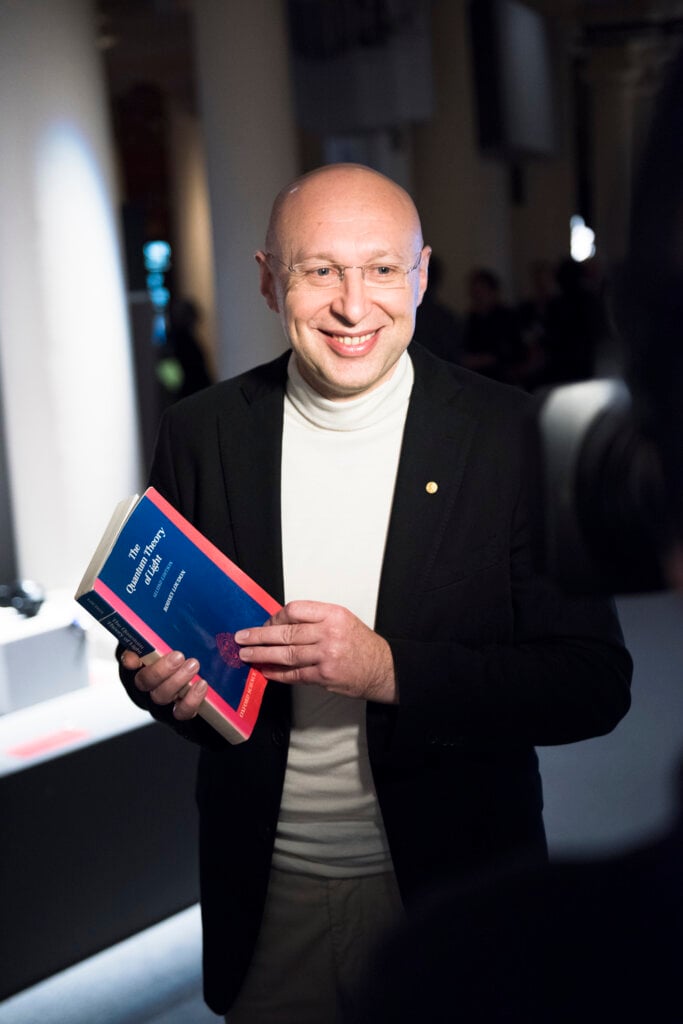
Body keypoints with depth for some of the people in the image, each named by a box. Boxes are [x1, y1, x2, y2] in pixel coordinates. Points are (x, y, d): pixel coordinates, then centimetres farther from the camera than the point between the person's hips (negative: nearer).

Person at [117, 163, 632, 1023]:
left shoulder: (514, 436, -12)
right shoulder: (201, 433, -5)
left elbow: (596, 682, -13)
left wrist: (391, 669, -25)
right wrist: (157, 672, -17)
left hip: (456, 888, -1)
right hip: (265, 896, 2)